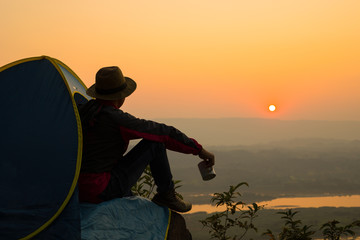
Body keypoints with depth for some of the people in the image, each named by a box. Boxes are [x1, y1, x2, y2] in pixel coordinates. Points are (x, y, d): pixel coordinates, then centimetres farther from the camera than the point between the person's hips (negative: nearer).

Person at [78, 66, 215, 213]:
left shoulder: (84, 109, 9)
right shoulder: (117, 119, -16)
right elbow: (165, 133, -10)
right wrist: (199, 150, -2)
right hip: (101, 191, -9)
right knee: (155, 142, -5)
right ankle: (166, 194, 10)